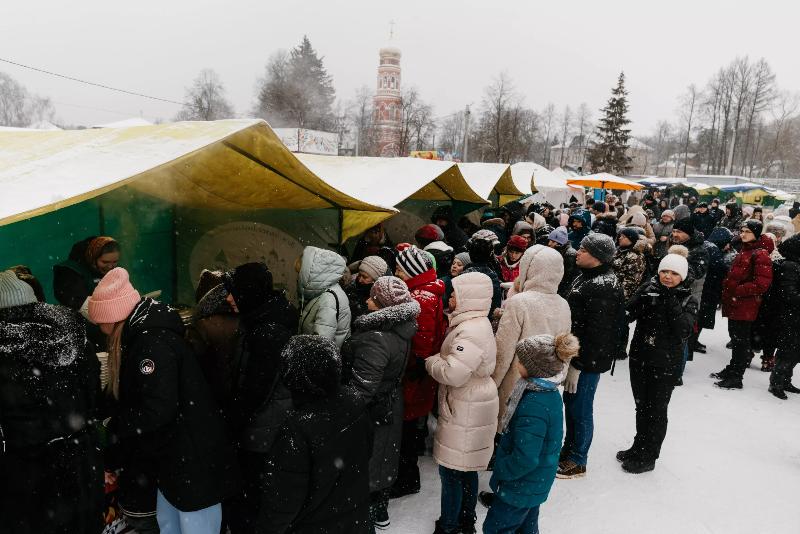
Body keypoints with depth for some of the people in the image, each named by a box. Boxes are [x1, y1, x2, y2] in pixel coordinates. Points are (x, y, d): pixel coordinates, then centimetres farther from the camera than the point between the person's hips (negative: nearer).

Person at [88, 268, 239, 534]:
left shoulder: (153, 342, -22)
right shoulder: (143, 334, 9)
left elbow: (157, 410, -25)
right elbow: (133, 397, 18)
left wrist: (113, 426, -10)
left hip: (194, 463, -10)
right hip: (173, 457, 10)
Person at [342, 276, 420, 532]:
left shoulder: (376, 339, -31)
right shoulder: (399, 328, -3)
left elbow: (361, 387, -31)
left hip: (372, 409, -9)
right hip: (390, 404, 9)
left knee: (364, 461, 12)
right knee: (382, 456, 23)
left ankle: (372, 513, 31)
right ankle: (380, 510, 42)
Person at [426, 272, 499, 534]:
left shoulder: (471, 331, -24)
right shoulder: (477, 323, 9)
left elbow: (453, 373, -28)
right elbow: (455, 361, 13)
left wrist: (431, 360, -12)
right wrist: (438, 358, -3)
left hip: (465, 411, -10)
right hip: (468, 407, 10)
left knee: (451, 470, 3)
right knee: (466, 468, 21)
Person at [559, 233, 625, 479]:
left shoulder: (603, 288, -23)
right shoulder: (587, 277, 8)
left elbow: (597, 332, -25)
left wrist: (578, 365, -21)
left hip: (589, 360, -9)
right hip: (576, 354, 9)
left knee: (580, 409, 5)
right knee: (570, 403, 20)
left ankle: (577, 462, 22)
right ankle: (568, 450, 37)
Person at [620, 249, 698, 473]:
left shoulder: (688, 300, -7)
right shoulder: (648, 288, -1)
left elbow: (684, 331, -21)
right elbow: (628, 314, -10)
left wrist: (672, 302, -24)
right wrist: (644, 297, -25)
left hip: (666, 364, -3)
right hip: (640, 358, 3)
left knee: (656, 410, 6)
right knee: (641, 406, 17)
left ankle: (648, 457, 22)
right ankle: (639, 448, 35)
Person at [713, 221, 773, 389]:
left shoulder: (760, 255, -13)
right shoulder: (743, 252, 16)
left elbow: (762, 283, -20)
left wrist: (738, 291, -17)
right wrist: (727, 286, 10)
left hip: (745, 306, -9)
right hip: (734, 304, 9)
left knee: (741, 341, -1)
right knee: (735, 338, 18)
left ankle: (736, 379, 7)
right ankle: (732, 369, 30)